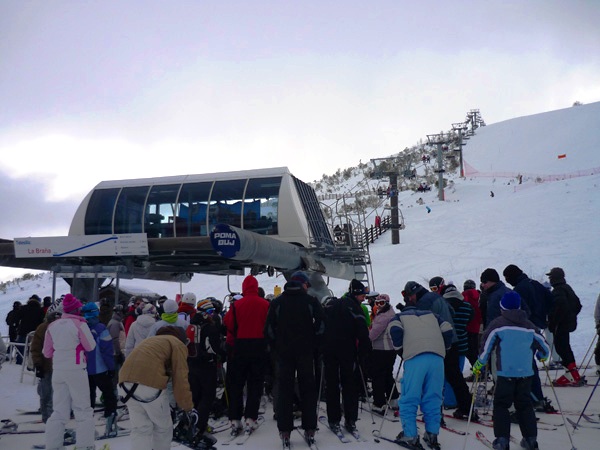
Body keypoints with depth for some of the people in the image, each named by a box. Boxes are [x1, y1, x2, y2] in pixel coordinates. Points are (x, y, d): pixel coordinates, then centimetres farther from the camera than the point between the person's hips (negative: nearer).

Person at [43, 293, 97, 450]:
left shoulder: (52, 326, 5)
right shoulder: (80, 324, -10)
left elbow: (47, 352, 10)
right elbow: (90, 346, -3)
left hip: (58, 371, 5)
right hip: (76, 370, -5)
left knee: (59, 410, 13)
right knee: (83, 408, 5)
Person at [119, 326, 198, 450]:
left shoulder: (151, 340, 33)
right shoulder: (177, 344, 12)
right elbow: (180, 379, 3)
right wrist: (188, 408, 9)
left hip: (127, 380, 7)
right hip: (149, 382, -6)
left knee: (140, 428, 14)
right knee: (163, 426, 14)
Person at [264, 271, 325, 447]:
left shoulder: (277, 302, 2)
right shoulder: (311, 301, -2)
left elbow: (269, 329, 1)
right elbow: (321, 326, -7)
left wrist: (276, 348, 10)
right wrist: (314, 345, 4)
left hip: (283, 353, 1)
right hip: (306, 353, -1)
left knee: (284, 390, 6)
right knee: (308, 390, 9)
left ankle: (285, 431, 5)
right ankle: (309, 429, 10)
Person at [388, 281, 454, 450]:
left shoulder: (399, 317, 22)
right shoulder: (431, 315, 30)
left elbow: (395, 330, 0)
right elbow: (448, 330, 17)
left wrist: (401, 351, 11)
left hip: (415, 358, -3)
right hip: (437, 358, 3)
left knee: (409, 399, 4)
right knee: (433, 398, 12)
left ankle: (410, 436, 4)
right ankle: (432, 434, 14)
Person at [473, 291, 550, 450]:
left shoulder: (497, 324, -5)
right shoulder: (529, 325, 7)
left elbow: (486, 347, -7)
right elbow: (544, 347, 15)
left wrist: (478, 365, 3)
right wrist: (542, 356, 37)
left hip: (506, 373, -4)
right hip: (526, 373, 4)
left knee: (501, 404, 6)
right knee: (524, 405, 17)